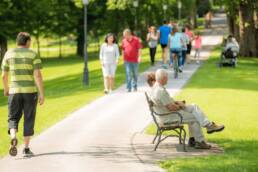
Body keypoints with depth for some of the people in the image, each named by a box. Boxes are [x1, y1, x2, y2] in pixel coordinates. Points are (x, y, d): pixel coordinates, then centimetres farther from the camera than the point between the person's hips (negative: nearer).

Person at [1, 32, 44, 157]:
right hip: (30, 91, -1)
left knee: (13, 118, 9)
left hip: (14, 91, 1)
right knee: (28, 120, 11)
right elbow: (38, 75, -13)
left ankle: (13, 138, -21)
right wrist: (42, 94, -10)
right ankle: (26, 149, 11)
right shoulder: (33, 55, -4)